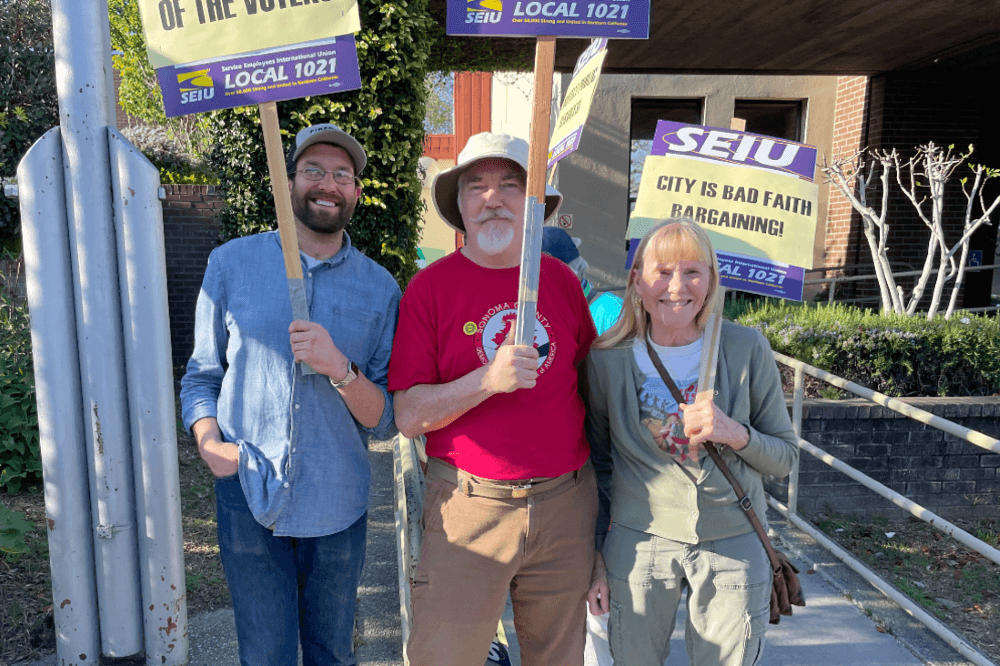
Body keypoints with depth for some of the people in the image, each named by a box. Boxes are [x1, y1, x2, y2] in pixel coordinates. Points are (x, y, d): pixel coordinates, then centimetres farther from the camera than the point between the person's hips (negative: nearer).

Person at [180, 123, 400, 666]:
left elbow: (386, 421, -3)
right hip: (249, 498, 0)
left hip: (337, 505, 1)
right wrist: (210, 443, -13)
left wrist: (340, 369, -21)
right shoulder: (231, 264, 0)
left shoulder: (380, 288, -2)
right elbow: (201, 376, 6)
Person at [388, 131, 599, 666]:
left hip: (566, 502, 3)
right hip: (470, 502, -3)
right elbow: (408, 416, -9)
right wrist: (488, 379, -24)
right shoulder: (431, 286, -5)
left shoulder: (561, 279, 4)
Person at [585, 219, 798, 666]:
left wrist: (736, 435, -20)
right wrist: (594, 555, 6)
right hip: (639, 540, 0)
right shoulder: (608, 359, -7)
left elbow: (785, 458, 0)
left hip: (734, 546, 1)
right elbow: (597, 465, 4)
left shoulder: (748, 350, -7)